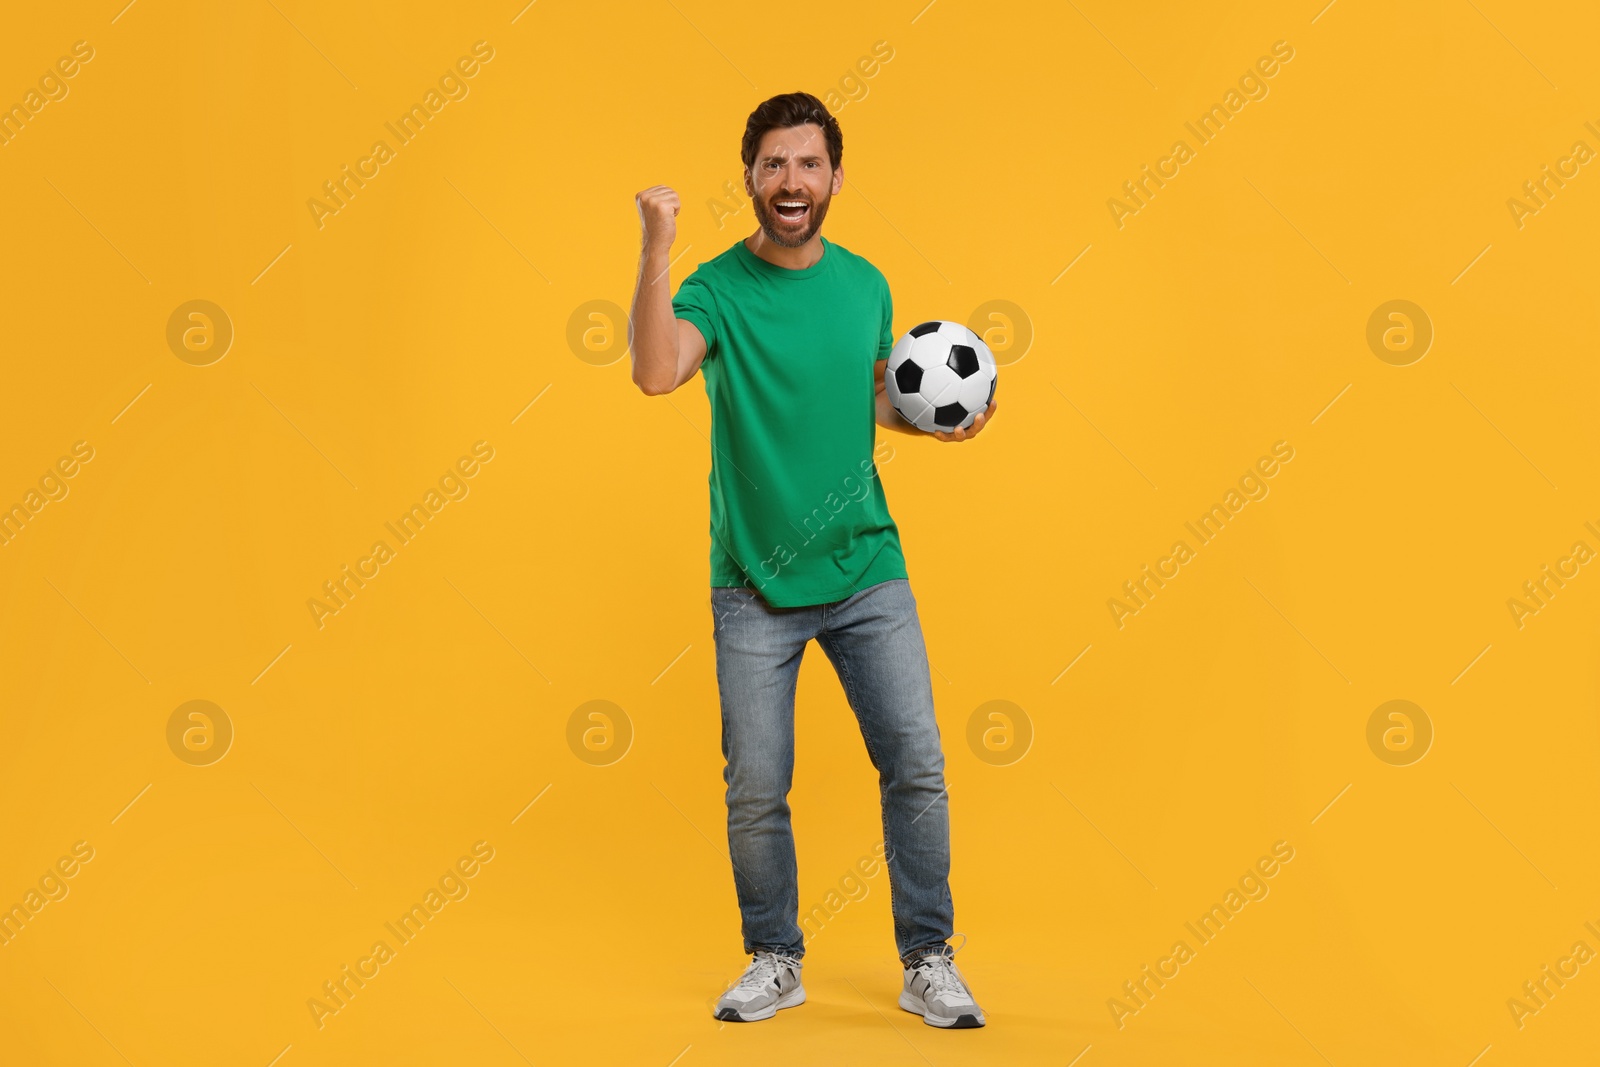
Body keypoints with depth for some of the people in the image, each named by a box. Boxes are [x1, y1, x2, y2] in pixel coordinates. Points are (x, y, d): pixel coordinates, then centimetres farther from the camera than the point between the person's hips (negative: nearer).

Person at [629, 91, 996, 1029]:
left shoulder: (866, 283, 6)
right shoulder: (717, 286, -8)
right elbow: (655, 372, -28)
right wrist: (657, 248, -33)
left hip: (868, 571, 3)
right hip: (753, 583, -2)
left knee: (917, 765, 0)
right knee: (756, 790, 5)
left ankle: (929, 963, 17)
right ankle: (775, 962, 26)